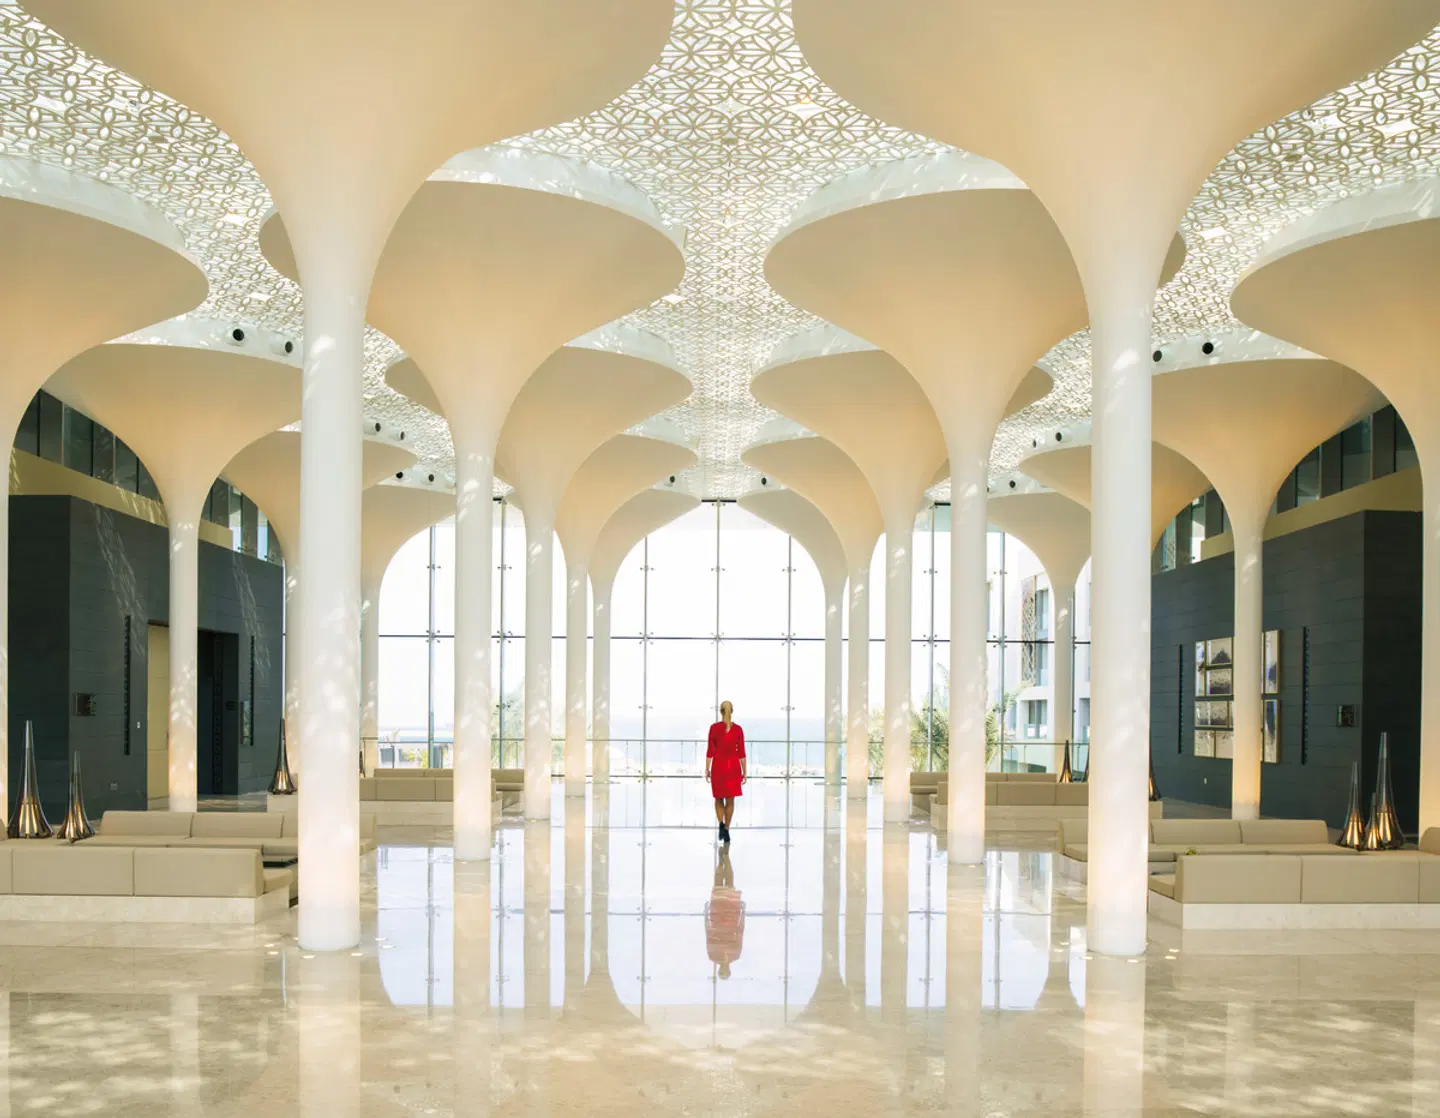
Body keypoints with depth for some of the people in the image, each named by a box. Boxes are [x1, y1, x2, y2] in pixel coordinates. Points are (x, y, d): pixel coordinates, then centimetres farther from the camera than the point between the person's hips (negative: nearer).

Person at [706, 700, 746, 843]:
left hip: (718, 766, 0)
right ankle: (726, 830, 7)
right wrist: (744, 772, 2)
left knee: (719, 798, 16)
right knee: (730, 800, 10)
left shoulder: (714, 728, -8)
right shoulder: (738, 729, -4)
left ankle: (721, 824, -6)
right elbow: (741, 753, -3)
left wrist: (707, 770, 2)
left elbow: (710, 751, -6)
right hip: (733, 767, 1)